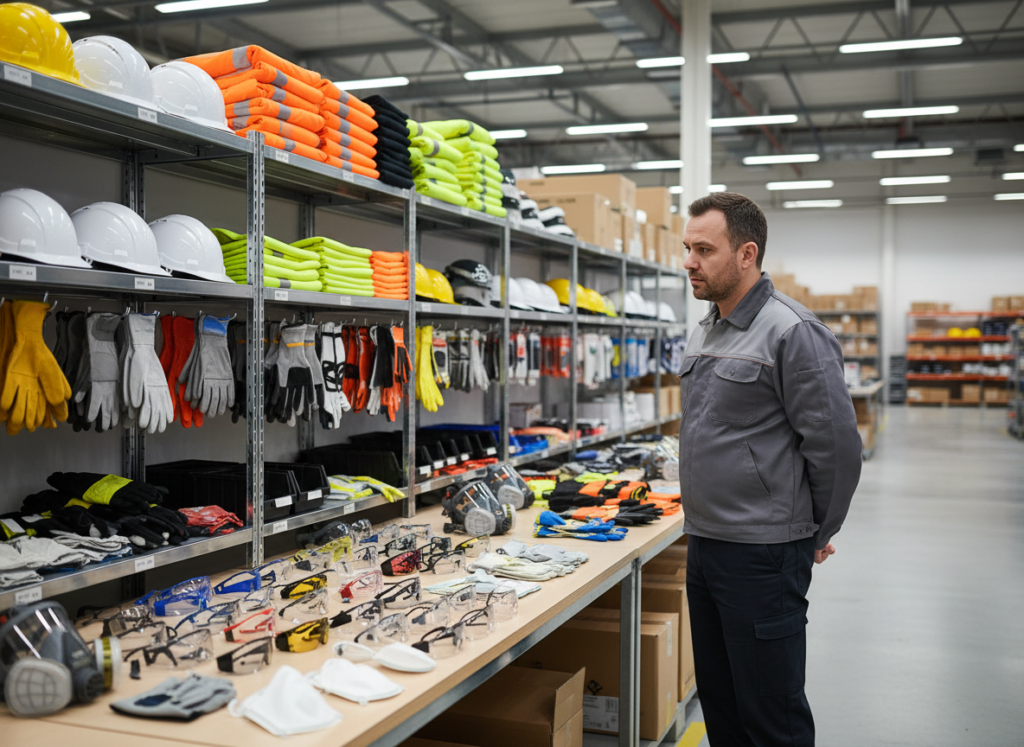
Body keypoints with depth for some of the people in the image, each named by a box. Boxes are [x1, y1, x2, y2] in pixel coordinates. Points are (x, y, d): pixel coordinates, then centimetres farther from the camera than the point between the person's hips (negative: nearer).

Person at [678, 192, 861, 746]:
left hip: (763, 555, -8)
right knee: (719, 702, 19)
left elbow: (836, 446, -15)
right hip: (704, 545, 9)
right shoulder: (704, 332, 13)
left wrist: (817, 535, -4)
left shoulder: (793, 332, -15)